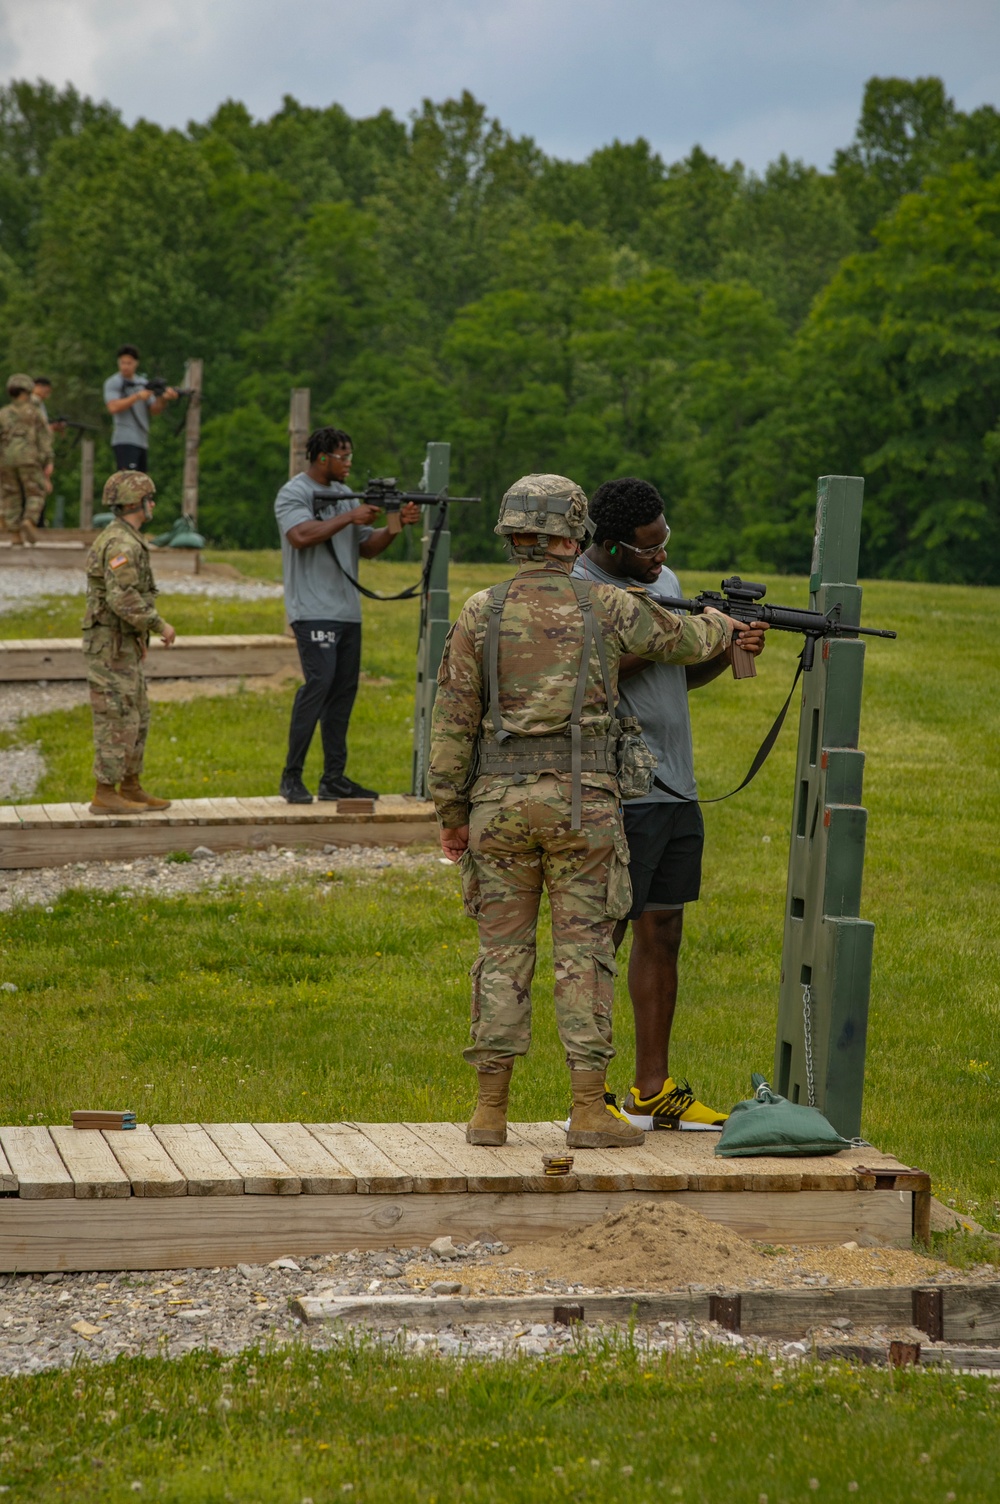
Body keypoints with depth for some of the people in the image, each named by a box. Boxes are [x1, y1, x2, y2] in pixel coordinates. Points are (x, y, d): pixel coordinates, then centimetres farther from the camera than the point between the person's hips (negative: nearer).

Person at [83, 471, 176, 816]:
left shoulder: (117, 540, 15)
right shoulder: (122, 544, -19)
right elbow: (123, 598, -29)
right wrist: (160, 625, -19)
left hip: (119, 647, 10)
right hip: (112, 648, -10)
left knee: (135, 719, 13)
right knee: (118, 721, -6)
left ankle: (131, 790, 19)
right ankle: (105, 796, -2)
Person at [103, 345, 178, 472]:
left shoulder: (143, 383, 16)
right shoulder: (112, 383, -1)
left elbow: (154, 410, 10)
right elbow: (113, 407, -17)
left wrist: (164, 399, -11)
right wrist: (138, 397, -20)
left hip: (142, 441, 7)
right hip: (125, 441, -7)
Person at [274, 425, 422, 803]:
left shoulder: (345, 495, 18)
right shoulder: (293, 494, -5)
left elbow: (367, 547, 18)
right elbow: (301, 536, -22)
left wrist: (397, 524, 1)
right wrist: (349, 518, -19)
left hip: (347, 611, 8)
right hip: (314, 611, -8)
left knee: (344, 689, 6)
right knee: (319, 683, -17)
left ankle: (334, 779, 10)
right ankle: (291, 777, -13)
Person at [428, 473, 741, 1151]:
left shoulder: (480, 613, 0)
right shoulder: (608, 606, -1)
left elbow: (453, 719, 0)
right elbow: (684, 641, 16)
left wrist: (452, 812, 7)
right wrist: (722, 623, 39)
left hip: (500, 798, 2)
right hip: (582, 799, -1)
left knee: (503, 950, 7)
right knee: (583, 951, 2)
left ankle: (491, 1110, 7)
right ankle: (592, 1110, 1)